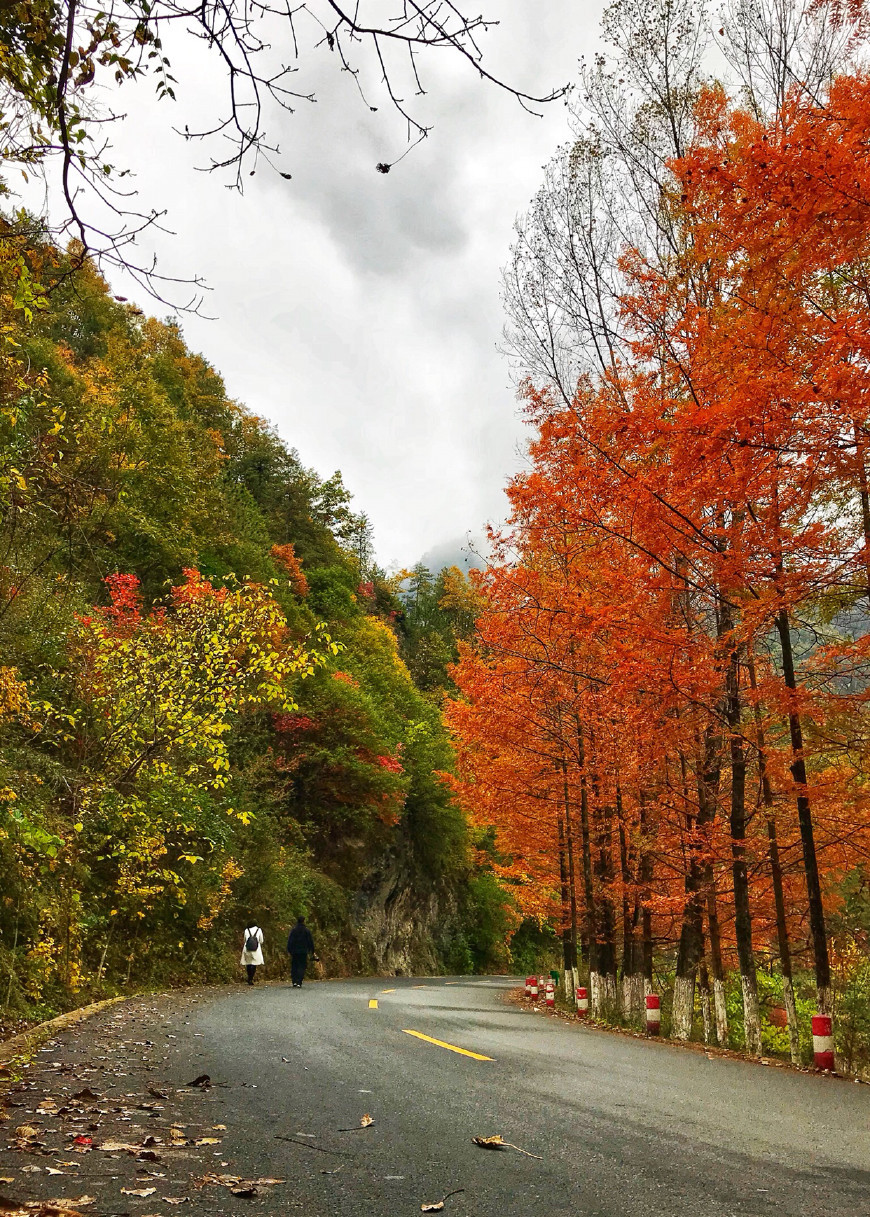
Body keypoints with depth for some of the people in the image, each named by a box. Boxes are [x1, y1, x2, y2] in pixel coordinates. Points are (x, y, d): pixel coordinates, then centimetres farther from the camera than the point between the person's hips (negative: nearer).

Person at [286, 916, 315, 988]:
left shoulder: (293, 930, 2)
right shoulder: (307, 930, 0)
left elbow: (290, 941, -1)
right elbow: (310, 941, 2)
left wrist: (289, 951, 2)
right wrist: (311, 951, 9)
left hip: (294, 952, 1)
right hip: (303, 952, -1)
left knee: (294, 966, 11)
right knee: (301, 967, 1)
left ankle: (294, 982, 3)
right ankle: (299, 983, -6)